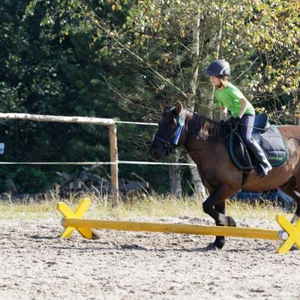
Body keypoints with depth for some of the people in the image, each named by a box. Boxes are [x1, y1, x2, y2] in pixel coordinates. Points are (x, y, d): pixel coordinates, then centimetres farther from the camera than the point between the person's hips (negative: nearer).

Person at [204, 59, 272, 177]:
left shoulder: (230, 89, -22)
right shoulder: (217, 92, 4)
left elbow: (245, 102, -23)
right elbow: (223, 108, 16)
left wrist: (238, 117, -24)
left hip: (246, 113, -9)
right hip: (235, 116, 9)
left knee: (246, 138, -25)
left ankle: (265, 163, -18)